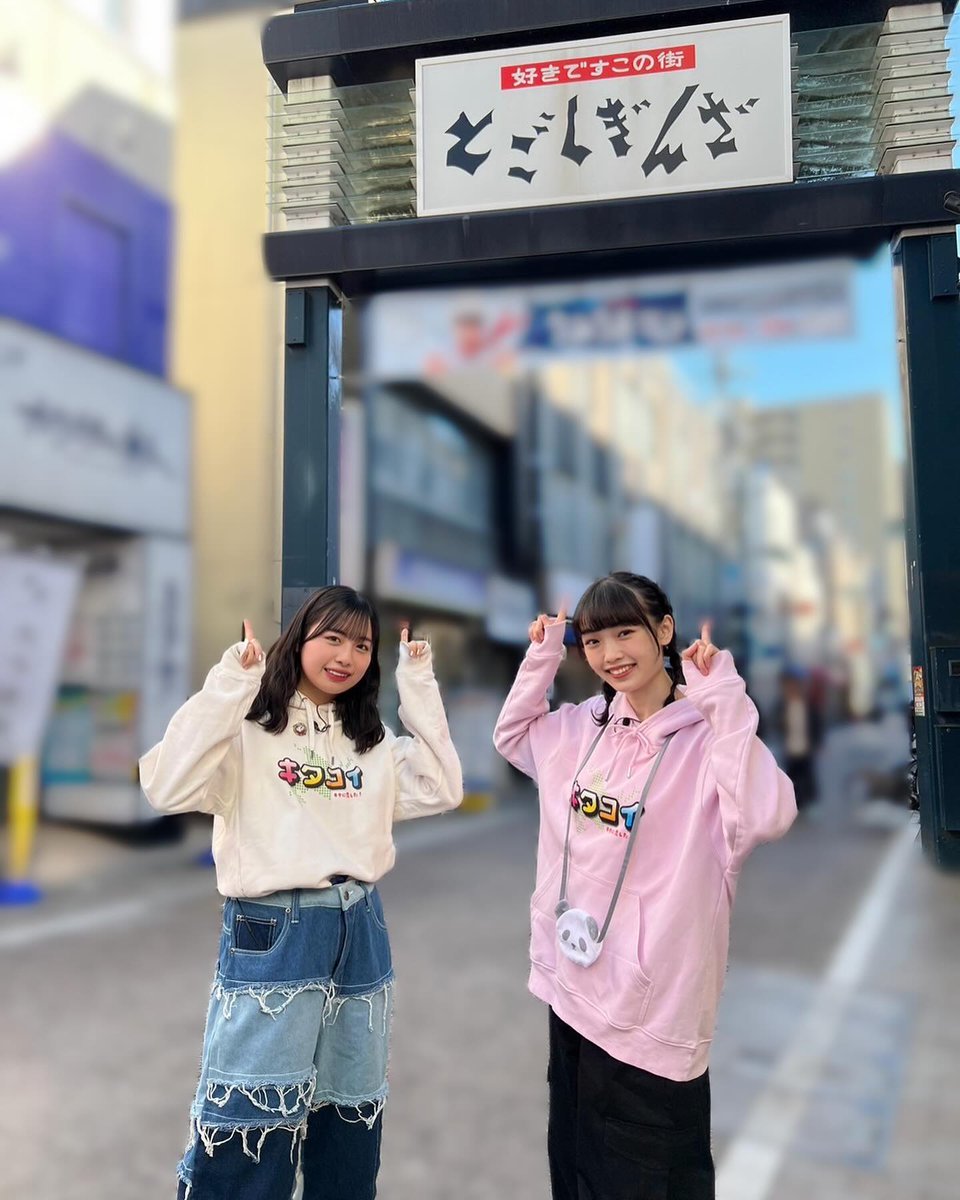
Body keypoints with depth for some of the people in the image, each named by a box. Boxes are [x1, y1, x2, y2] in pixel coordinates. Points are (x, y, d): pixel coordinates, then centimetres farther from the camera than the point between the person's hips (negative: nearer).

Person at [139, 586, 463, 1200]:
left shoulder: (375, 740, 11)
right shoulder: (249, 727, -8)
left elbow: (443, 789, 2)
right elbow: (168, 788, -22)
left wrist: (420, 689, 0)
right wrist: (229, 685, -25)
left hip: (361, 932, 6)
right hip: (271, 932, -5)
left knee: (350, 1119, 19)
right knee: (246, 1131, 2)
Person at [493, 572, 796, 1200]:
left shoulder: (706, 735, -16)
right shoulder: (582, 726, 2)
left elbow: (766, 817, -32)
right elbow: (512, 737, 19)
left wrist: (725, 700, -31)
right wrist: (542, 659, 5)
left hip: (651, 1007, -6)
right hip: (573, 987, 6)